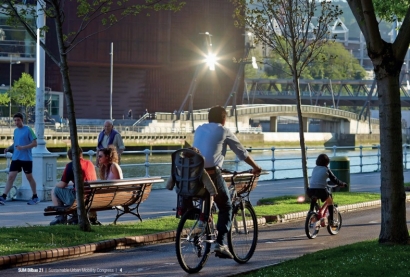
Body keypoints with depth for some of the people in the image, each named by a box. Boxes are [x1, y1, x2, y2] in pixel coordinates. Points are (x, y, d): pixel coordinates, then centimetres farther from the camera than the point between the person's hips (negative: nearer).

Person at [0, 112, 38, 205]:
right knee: (11, 176, -4)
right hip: (15, 158, 5)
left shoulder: (28, 130, -7)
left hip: (26, 158, -5)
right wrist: (9, 148, 3)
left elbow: (35, 143, -9)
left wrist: (23, 147, -21)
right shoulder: (15, 131, 13)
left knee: (29, 177, 5)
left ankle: (35, 197, 17)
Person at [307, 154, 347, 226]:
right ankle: (331, 220, 15)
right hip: (321, 190, -4)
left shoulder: (314, 169, 19)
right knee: (330, 201, 21)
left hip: (311, 190, 4)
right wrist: (342, 184, 28)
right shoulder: (326, 170, 5)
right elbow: (334, 180, 10)